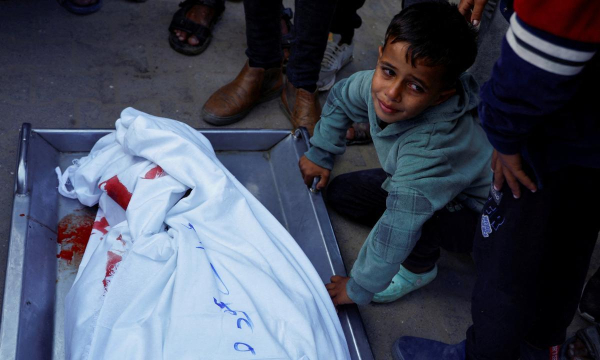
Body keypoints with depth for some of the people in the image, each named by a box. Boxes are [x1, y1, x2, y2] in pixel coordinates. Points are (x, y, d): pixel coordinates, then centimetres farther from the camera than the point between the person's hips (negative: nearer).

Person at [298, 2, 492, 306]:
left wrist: (358, 289, -28)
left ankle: (419, 268, -5)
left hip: (476, 215, -7)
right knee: (340, 192, 1)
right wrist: (320, 155, 9)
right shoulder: (379, 85, -22)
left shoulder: (431, 147, -44)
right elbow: (341, 97, 3)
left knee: (411, 206, -37)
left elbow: (397, 229, -40)